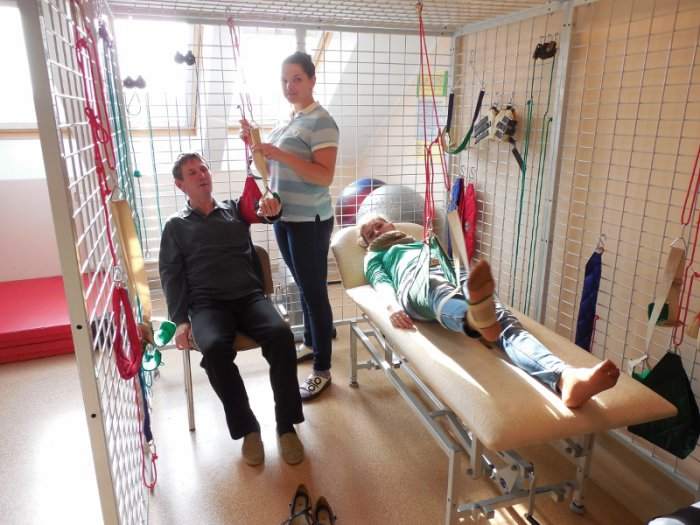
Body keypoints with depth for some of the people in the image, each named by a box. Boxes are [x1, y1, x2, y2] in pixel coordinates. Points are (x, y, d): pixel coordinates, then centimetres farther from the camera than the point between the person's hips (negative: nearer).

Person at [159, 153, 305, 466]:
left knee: (281, 335, -29)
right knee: (215, 348, -33)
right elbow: (171, 276, 9)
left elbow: (263, 208, -2)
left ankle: (286, 425, -15)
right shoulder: (175, 226, 17)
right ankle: (247, 429, -14)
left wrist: (272, 206, -29)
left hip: (250, 296, 1)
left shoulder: (235, 209, 19)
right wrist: (181, 320, -6)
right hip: (207, 304, -1)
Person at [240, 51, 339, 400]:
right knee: (303, 286, 20)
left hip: (310, 221, -9)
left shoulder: (321, 122, -13)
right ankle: (310, 343, 37)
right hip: (283, 217, 9)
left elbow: (324, 176, -23)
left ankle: (322, 369, 8)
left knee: (315, 291, -3)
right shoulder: (288, 120, 14)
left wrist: (280, 153, -28)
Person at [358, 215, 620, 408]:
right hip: (417, 284, -3)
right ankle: (477, 319, -81)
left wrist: (467, 282, 7)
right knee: (435, 285, -43)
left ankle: (565, 378, -59)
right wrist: (393, 305, -12)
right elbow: (381, 282, 11)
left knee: (504, 320, -30)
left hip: (456, 284, 4)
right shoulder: (375, 257, 34)